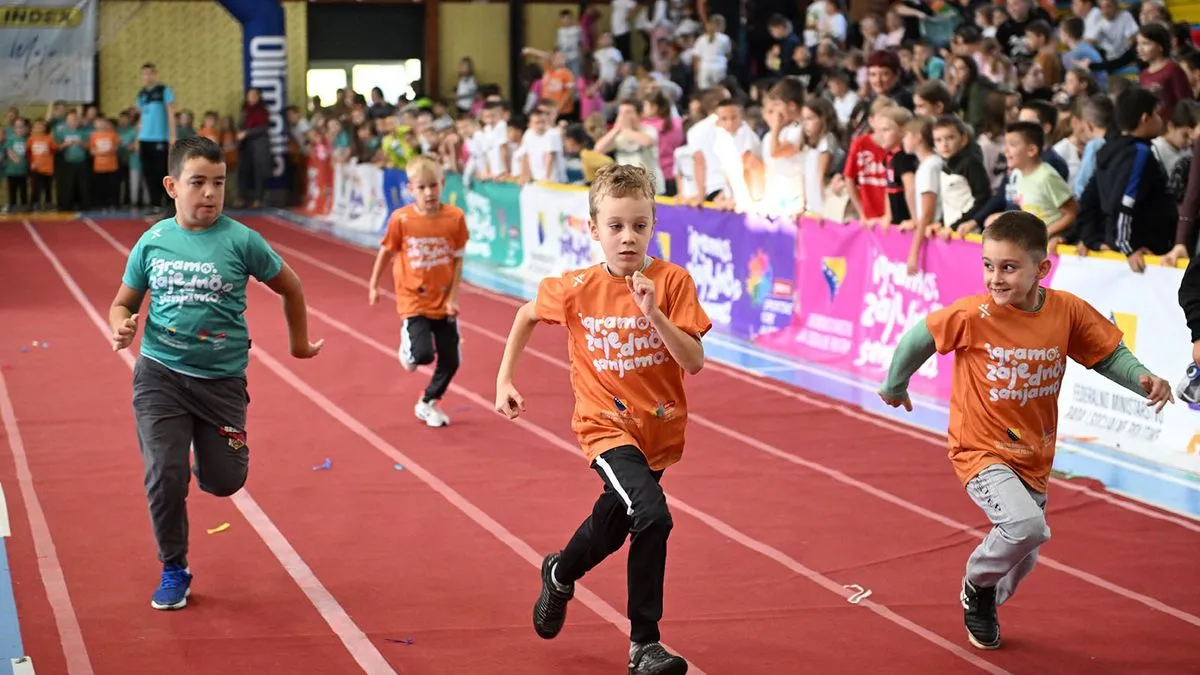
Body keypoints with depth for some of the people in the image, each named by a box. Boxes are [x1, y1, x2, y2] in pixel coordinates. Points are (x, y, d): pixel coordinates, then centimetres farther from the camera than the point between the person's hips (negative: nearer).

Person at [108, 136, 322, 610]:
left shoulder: (240, 240, -6)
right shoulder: (153, 241, -1)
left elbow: (289, 287, 8)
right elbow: (124, 302, 11)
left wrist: (300, 343, 17)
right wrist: (121, 327, -11)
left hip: (222, 378, 0)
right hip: (160, 374, 0)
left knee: (224, 481, 4)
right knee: (164, 475, -10)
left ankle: (208, 451, 43)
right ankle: (174, 571, 11)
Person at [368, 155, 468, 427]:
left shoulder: (455, 217, -10)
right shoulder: (400, 219, -12)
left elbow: (458, 260, -3)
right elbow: (386, 252, 2)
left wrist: (453, 298, -8)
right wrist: (373, 285, 10)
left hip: (443, 302, 2)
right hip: (413, 300, -2)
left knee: (450, 361, 6)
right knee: (423, 354, -20)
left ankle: (428, 404, 31)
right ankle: (408, 348, 18)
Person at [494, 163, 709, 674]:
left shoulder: (672, 282, -12)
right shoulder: (576, 290, -10)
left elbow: (694, 362, -17)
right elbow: (527, 315, 10)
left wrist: (653, 312, -29)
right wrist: (504, 379, 7)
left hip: (661, 430, 3)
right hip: (607, 426, -3)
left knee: (612, 524, 20)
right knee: (652, 515, -24)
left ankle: (560, 574, 50)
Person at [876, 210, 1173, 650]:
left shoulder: (1068, 312, -11)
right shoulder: (972, 315, -20)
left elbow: (1109, 355, 1)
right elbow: (919, 338, -5)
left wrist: (1143, 379, -18)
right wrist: (894, 386, 9)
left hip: (1034, 458, 5)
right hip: (981, 451, -5)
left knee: (1023, 556, 19)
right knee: (1027, 525, -29)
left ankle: (984, 608, 51)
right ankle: (978, 583, 2)